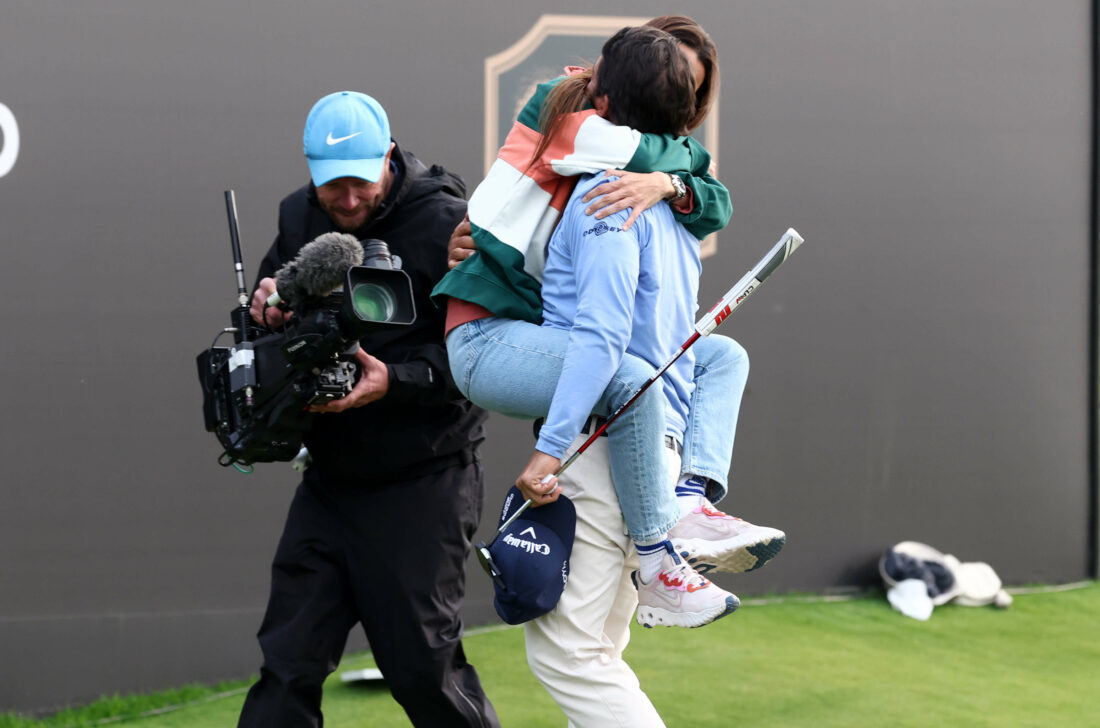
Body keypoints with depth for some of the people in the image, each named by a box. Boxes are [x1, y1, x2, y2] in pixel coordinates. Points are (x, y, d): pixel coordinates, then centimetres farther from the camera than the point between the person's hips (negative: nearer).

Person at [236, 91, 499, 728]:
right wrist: (263, 305, -6)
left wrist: (395, 379, -28)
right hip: (330, 480, 6)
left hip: (423, 484, -6)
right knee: (289, 661, 4)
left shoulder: (446, 222, -12)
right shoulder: (300, 217, 8)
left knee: (424, 665, -2)